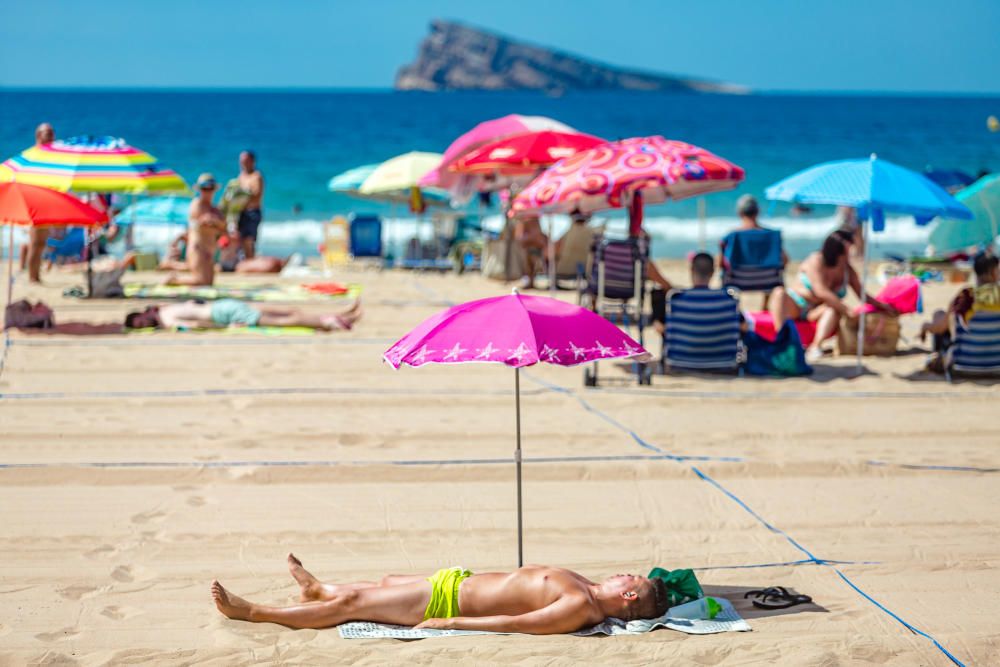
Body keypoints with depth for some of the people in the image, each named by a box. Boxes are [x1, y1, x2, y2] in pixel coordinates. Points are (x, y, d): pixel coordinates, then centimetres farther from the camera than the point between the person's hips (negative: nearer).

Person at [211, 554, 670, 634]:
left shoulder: (580, 608, -29)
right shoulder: (585, 588, -1)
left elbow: (515, 623, -30)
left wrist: (449, 623, -28)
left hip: (449, 600, -8)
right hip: (458, 581, 8)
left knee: (351, 603, 2)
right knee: (384, 583, 28)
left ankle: (252, 612, 16)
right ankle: (318, 590, 58)